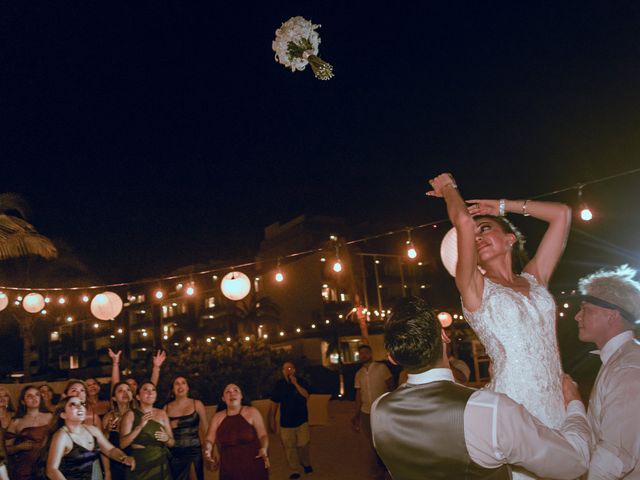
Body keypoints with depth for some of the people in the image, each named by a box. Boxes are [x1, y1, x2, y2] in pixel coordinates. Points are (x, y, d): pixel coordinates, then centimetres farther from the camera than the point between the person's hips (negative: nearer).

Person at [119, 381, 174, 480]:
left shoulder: (162, 413, 4)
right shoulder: (131, 414, -5)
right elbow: (122, 444, -13)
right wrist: (140, 426, -23)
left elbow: (171, 443, 8)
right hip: (139, 465, -3)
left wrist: (166, 439, -13)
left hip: (161, 465, 3)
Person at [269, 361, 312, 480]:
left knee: (303, 444, -4)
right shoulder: (279, 384, 0)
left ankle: (306, 464, 24)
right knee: (289, 447, 1)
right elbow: (274, 403, 5)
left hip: (301, 420, -1)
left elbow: (306, 395, -17)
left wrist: (295, 384, -23)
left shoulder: (301, 382, -2)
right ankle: (295, 470, 15)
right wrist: (272, 419, 4)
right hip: (286, 422, 1)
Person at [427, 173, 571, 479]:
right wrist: (448, 187, 4)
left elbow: (562, 214, 15)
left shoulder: (534, 279, 11)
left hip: (558, 405, 5)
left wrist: (503, 206, 17)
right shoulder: (475, 288, -3)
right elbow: (463, 221, -14)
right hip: (514, 411, -4)